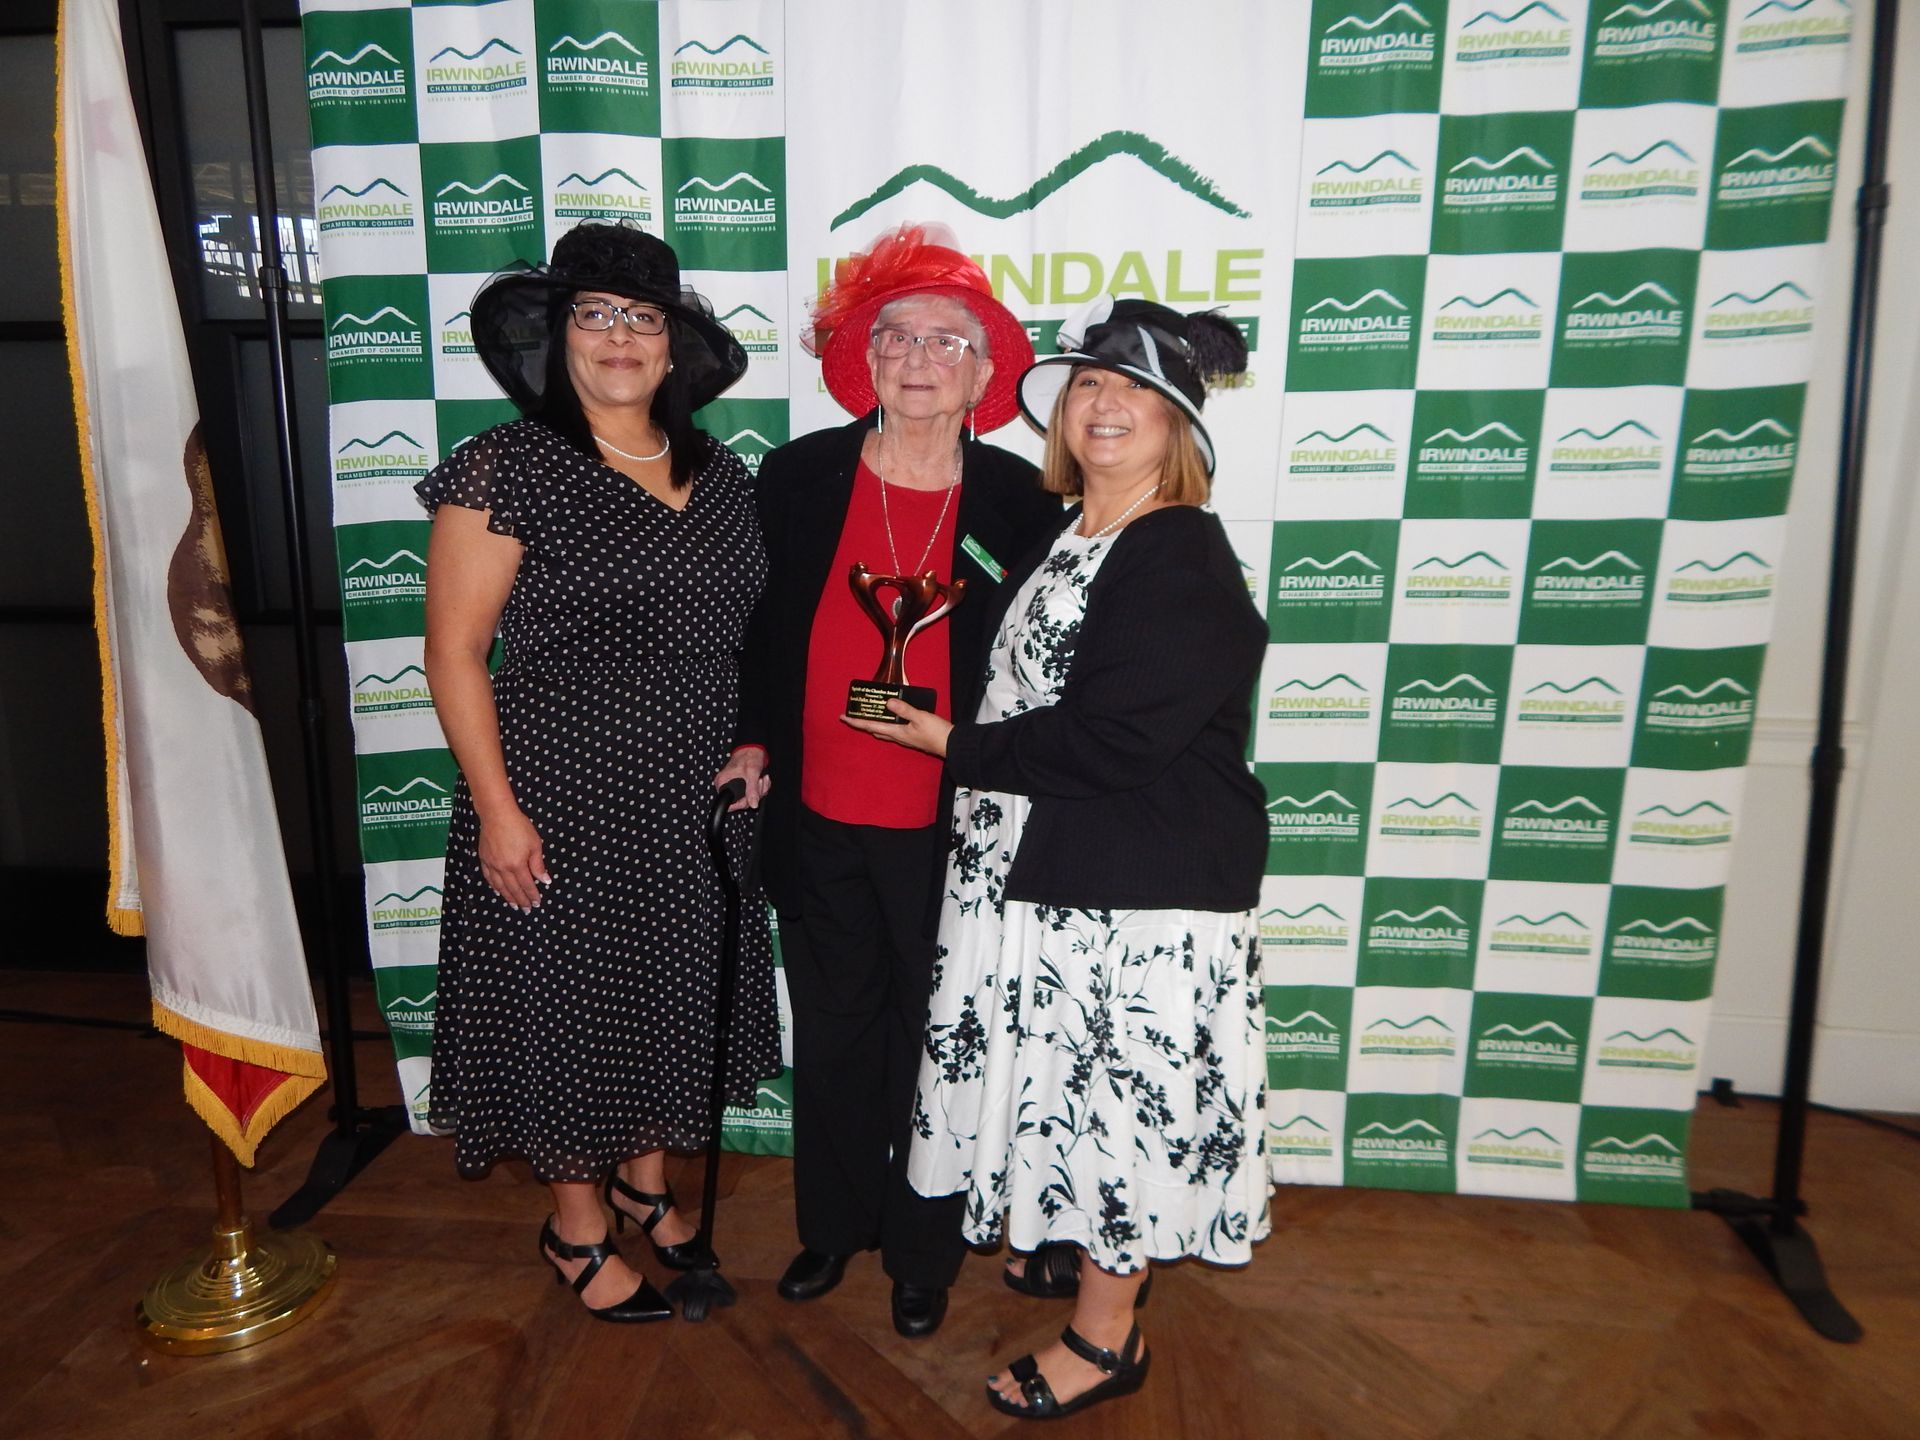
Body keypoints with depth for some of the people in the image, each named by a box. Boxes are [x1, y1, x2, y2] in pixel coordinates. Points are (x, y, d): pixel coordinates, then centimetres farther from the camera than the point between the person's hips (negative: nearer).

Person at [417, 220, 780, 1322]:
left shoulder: (720, 475, 6)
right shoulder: (508, 468, -10)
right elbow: (455, 653, -11)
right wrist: (496, 809, -14)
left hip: (694, 799, 6)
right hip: (562, 793, -5)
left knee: (678, 994, 18)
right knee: (572, 1000, 8)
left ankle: (646, 1183, 43)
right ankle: (576, 1229, 32)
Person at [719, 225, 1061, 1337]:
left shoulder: (1022, 506, -7)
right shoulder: (797, 479, -2)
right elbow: (756, 627, 8)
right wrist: (752, 740, 1)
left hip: (948, 832, -2)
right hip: (817, 821, 2)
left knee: (933, 1044, 14)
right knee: (831, 1034, 19)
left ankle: (924, 1253, 37)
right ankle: (833, 1226, 42)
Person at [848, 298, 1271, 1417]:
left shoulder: (1185, 561, -18)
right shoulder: (1061, 537, 10)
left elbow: (1106, 737, -24)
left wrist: (957, 744, -14)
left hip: (1140, 894, -8)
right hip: (1042, 870, 8)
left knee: (1117, 1092, 5)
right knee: (1074, 1078, 22)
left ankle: (1105, 1336, 25)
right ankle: (1096, 1247, 45)